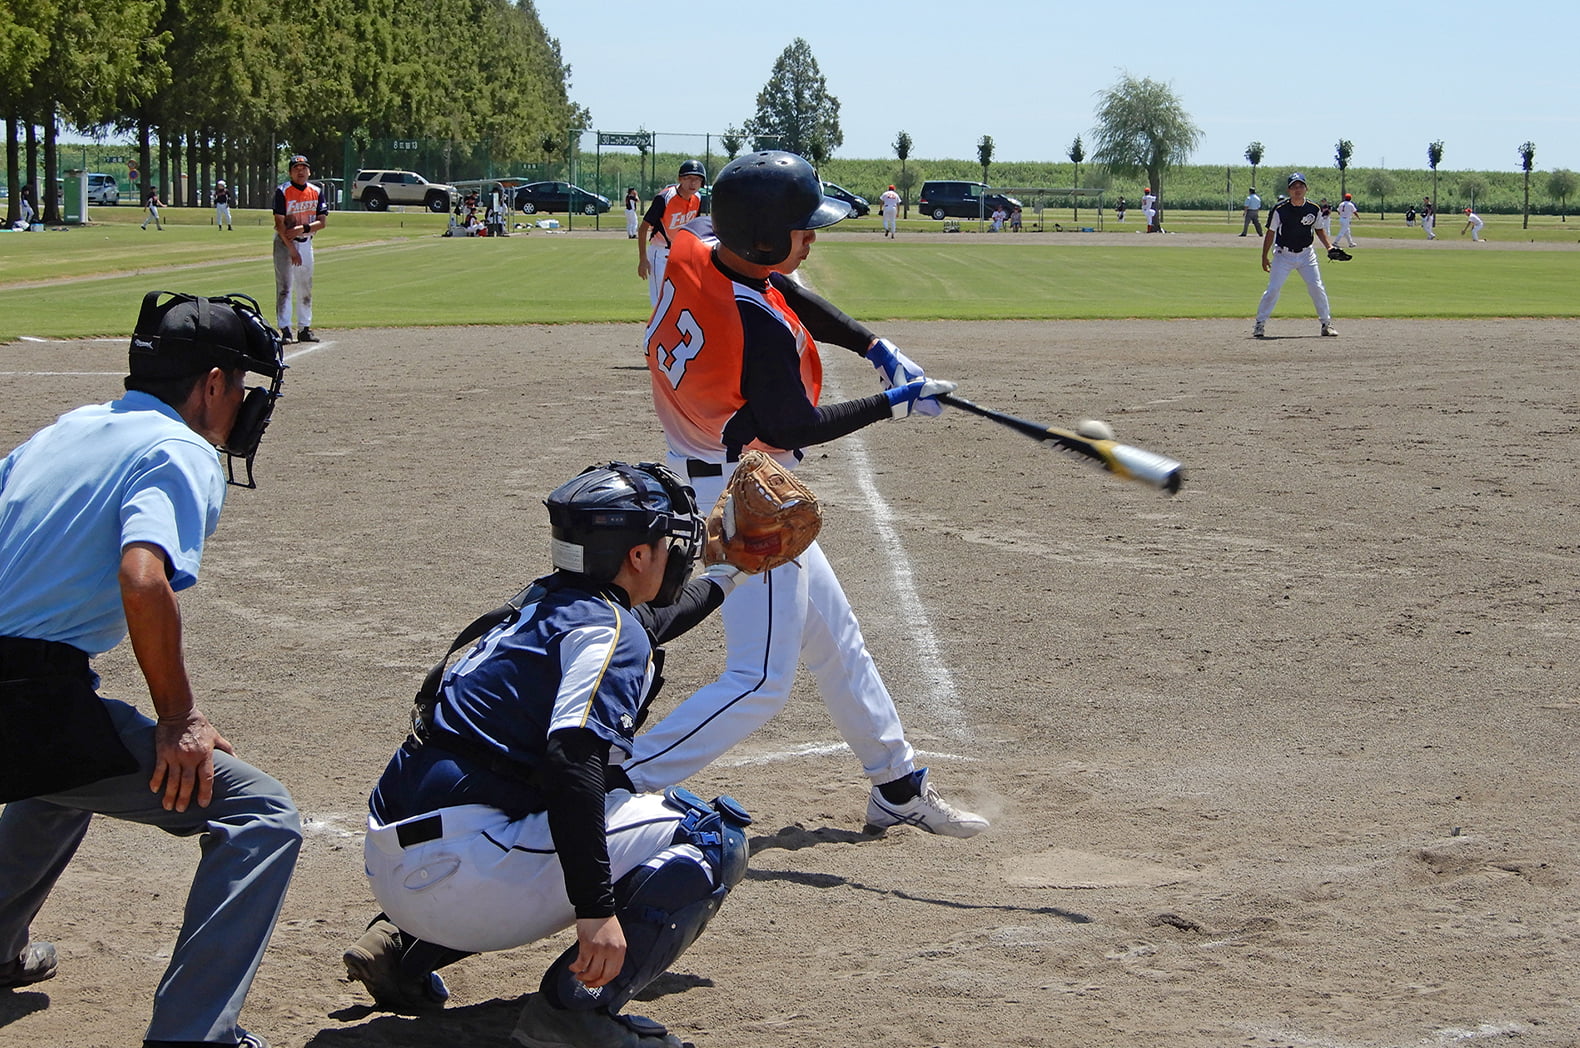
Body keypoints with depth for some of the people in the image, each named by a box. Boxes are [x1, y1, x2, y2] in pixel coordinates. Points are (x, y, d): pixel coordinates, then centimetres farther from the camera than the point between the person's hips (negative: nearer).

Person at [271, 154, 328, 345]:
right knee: (284, 286, -9)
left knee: (305, 287, 8)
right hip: (284, 242, -5)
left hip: (306, 242, 5)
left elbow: (322, 221, -1)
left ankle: (304, 328, 14)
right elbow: (279, 223, -15)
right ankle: (285, 330, -11)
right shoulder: (282, 191, -10)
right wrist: (292, 249, -20)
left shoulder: (316, 192, 3)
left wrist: (302, 228, -18)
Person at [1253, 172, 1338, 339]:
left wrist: (1329, 247, 0)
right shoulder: (1280, 210, -11)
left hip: (1306, 255, 2)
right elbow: (1270, 233, -2)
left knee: (1317, 287, -2)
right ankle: (1260, 324, 1)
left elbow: (1319, 229, 13)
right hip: (1284, 255, -2)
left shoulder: (1314, 209, -4)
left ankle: (1327, 323, 12)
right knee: (1273, 289, -9)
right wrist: (1264, 257, -1)